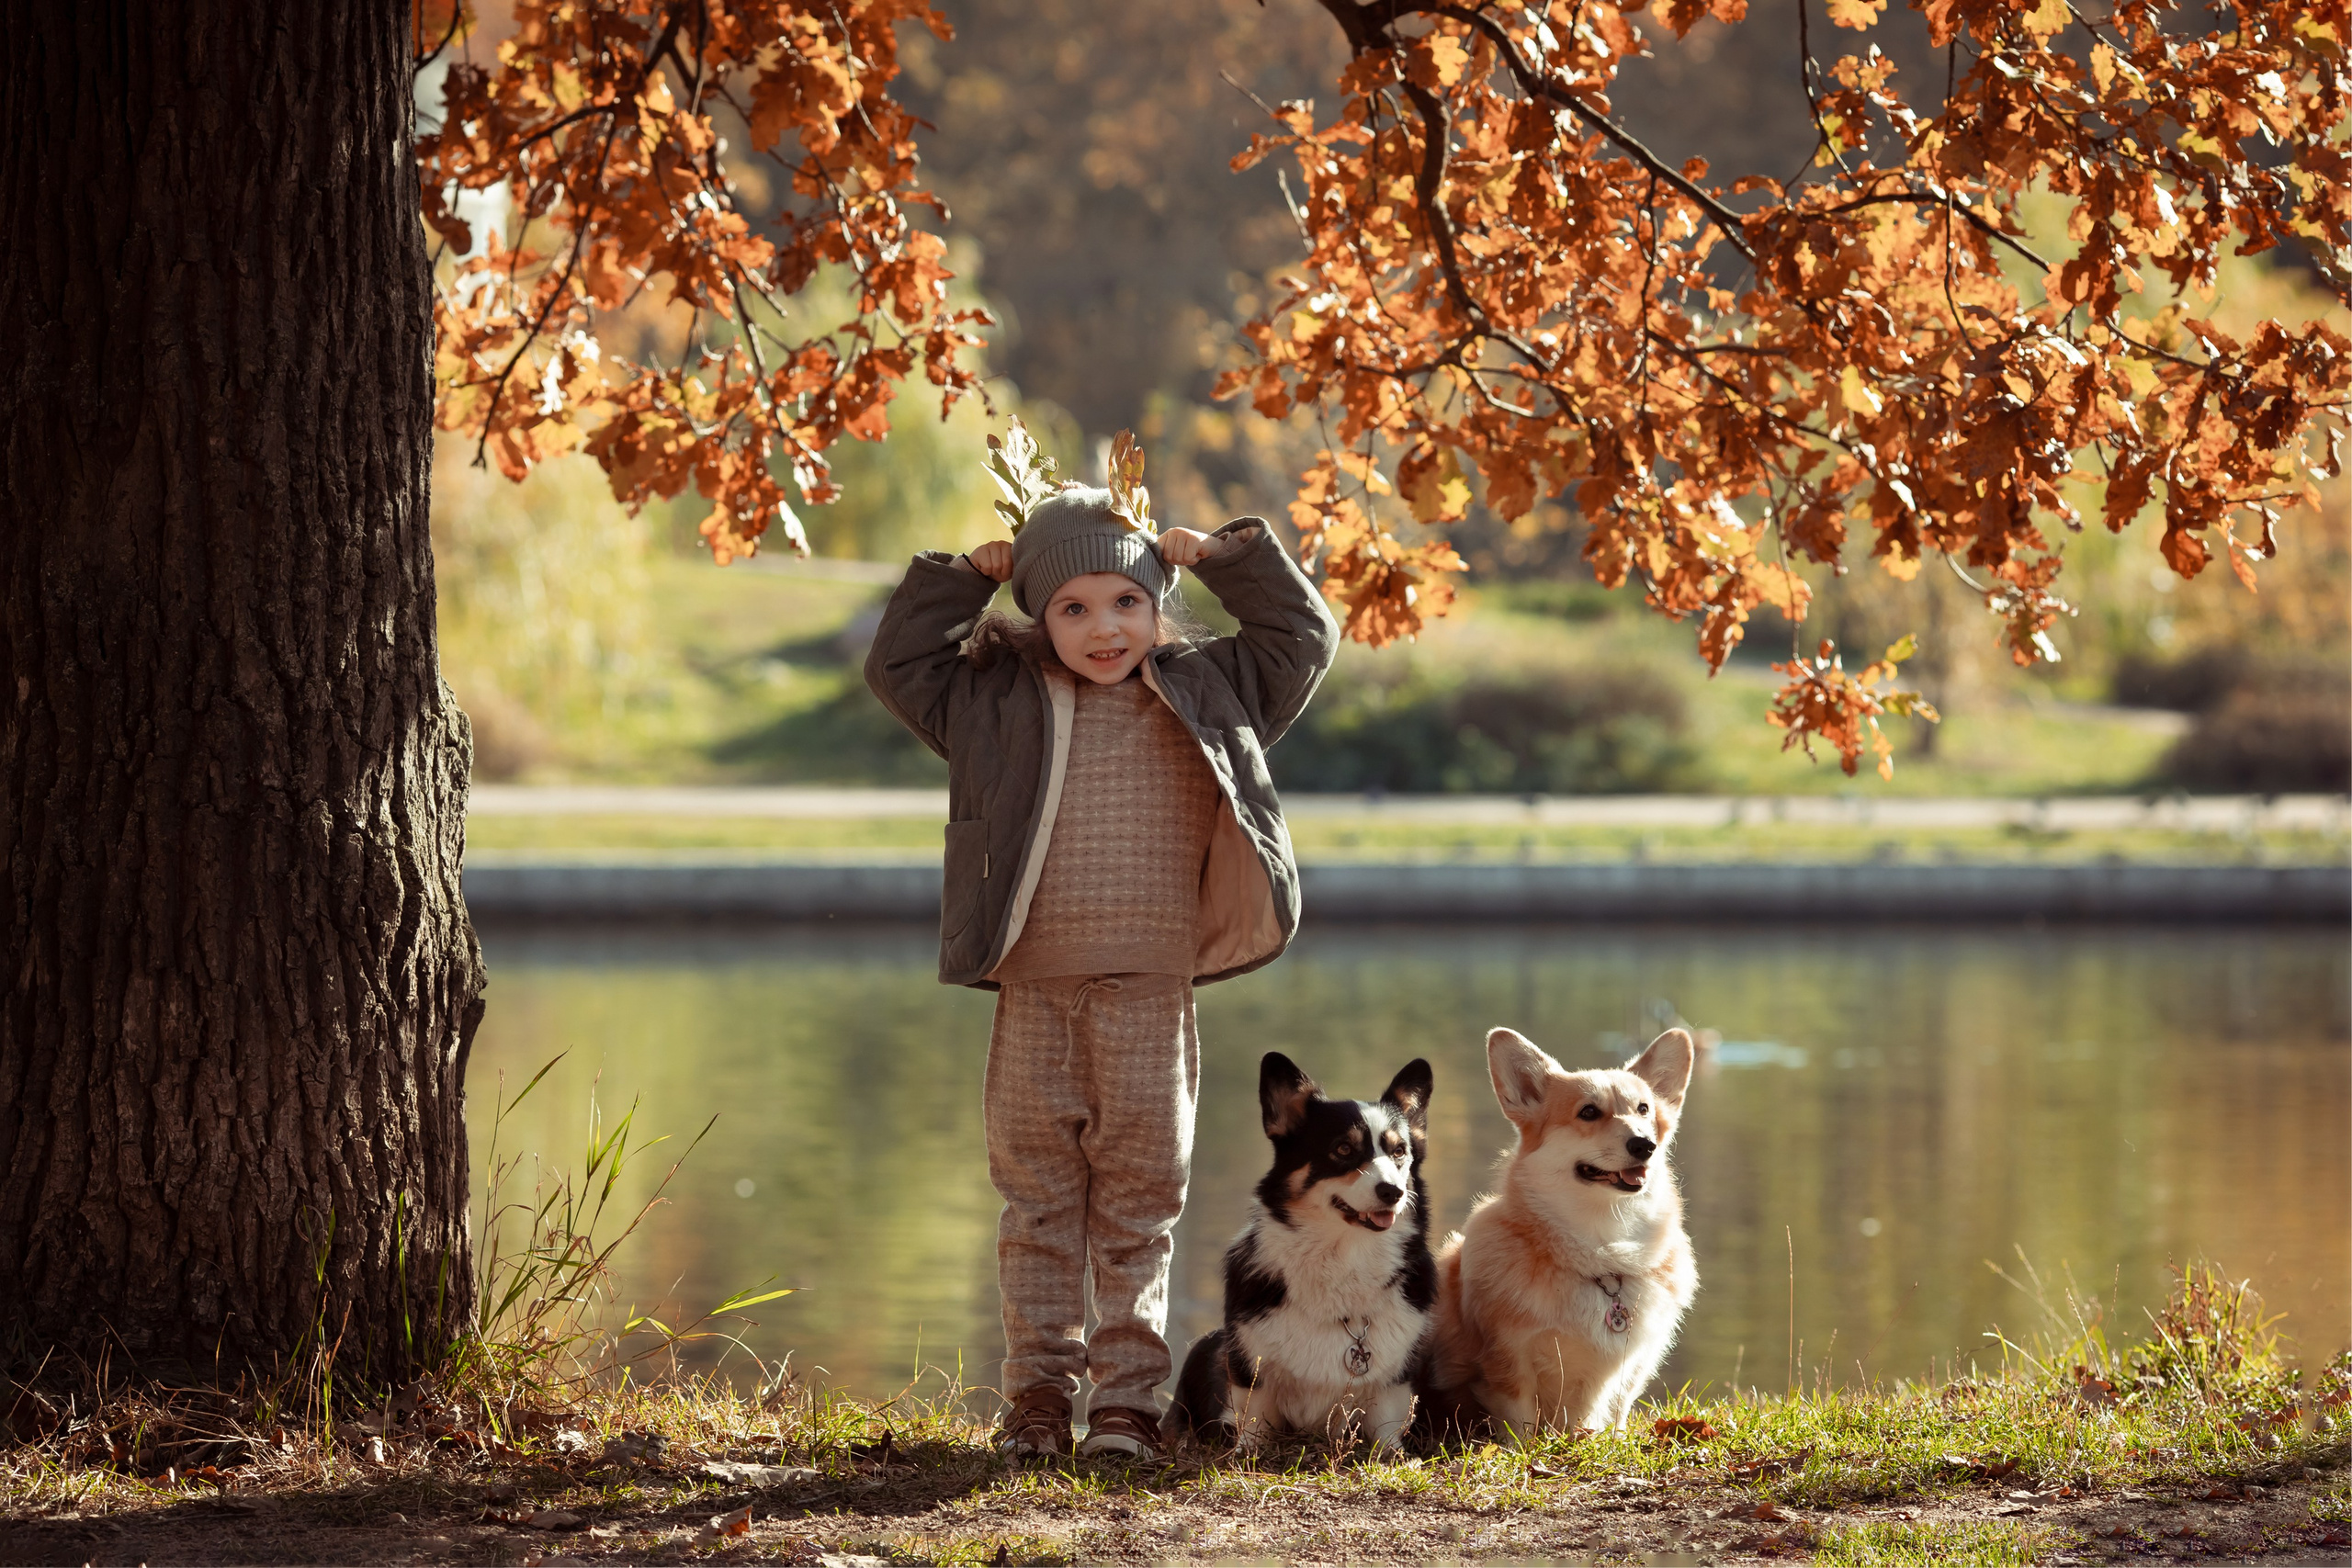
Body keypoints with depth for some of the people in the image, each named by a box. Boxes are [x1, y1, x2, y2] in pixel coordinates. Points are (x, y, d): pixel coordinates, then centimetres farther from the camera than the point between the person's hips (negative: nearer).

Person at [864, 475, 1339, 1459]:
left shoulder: (1204, 692, 8)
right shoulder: (999, 702, 7)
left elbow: (1304, 639, 13)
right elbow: (898, 666, 7)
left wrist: (1223, 556, 6)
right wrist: (967, 577, 2)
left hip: (1150, 991, 0)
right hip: (1034, 990, 0)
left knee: (1140, 1194, 1)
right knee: (1039, 1193, 4)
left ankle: (1126, 1399, 6)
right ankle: (1038, 1396, 10)